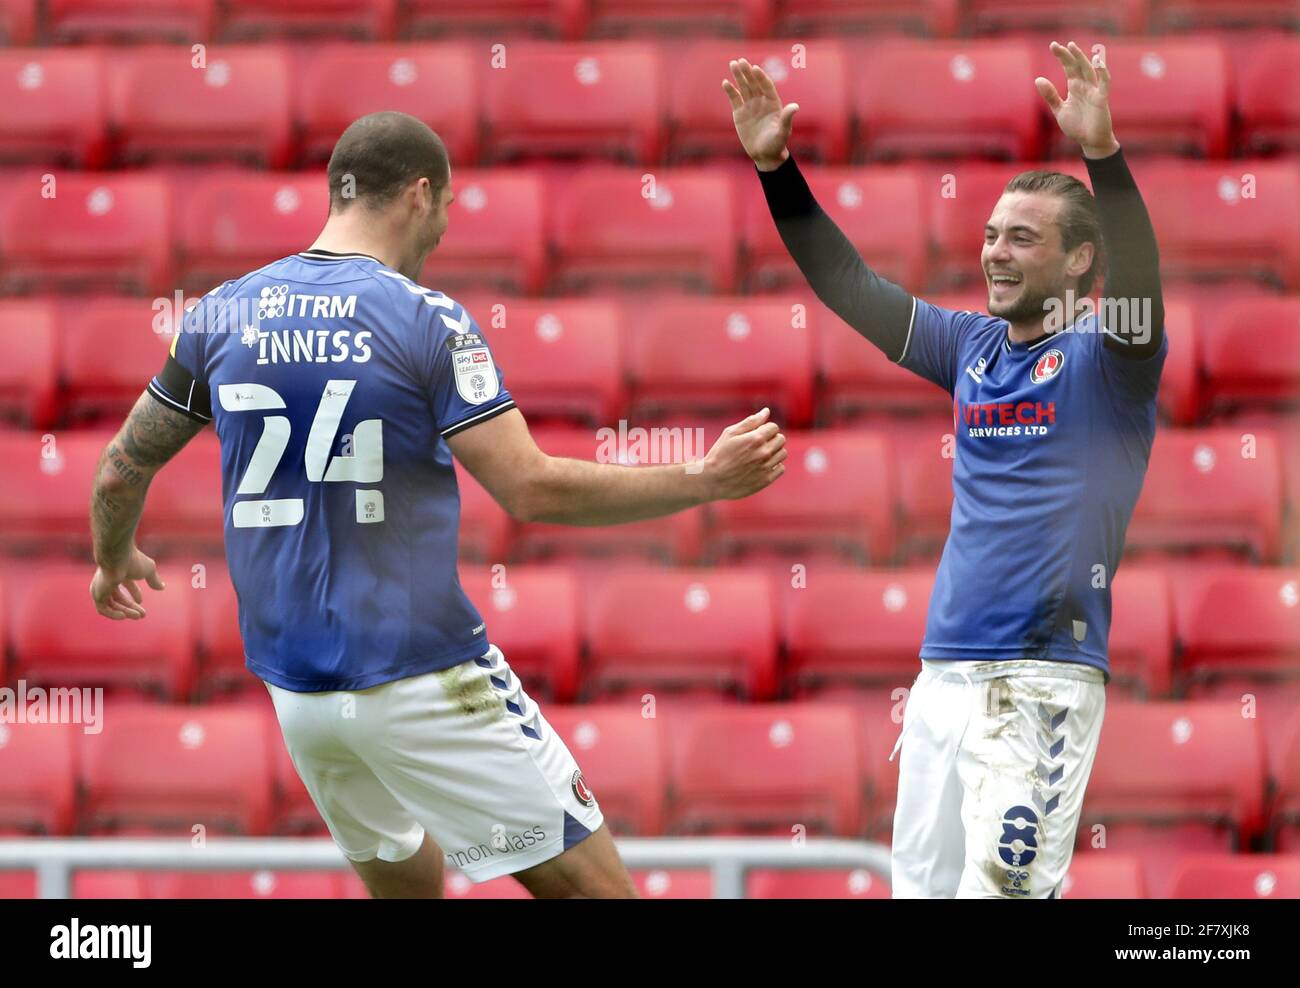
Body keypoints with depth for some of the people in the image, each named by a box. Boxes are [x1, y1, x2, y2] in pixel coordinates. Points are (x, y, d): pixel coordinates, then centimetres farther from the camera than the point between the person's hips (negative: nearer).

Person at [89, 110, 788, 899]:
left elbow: (122, 472, 14)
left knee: (407, 879, 26)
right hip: (422, 680, -6)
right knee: (594, 884, -2)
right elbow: (532, 490, -15)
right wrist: (704, 481, -8)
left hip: (293, 687, 6)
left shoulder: (224, 314, 5)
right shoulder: (429, 321, -10)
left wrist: (114, 562, 35)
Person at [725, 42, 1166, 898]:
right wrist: (777, 169, 6)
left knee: (1002, 887, -16)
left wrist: (1102, 153, -38)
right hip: (945, 672, 7)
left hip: (1044, 682, -7)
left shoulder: (1107, 355, -2)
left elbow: (1136, 279, -22)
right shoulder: (974, 347, 15)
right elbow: (848, 284, 17)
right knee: (923, 884, 7)